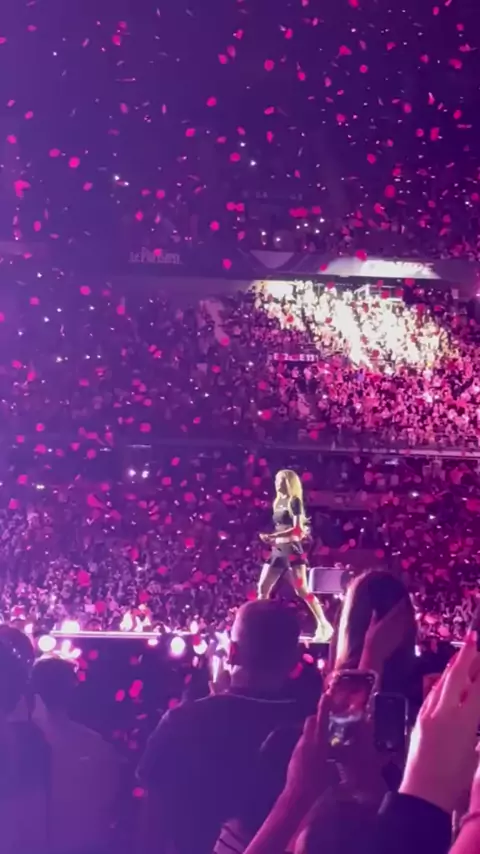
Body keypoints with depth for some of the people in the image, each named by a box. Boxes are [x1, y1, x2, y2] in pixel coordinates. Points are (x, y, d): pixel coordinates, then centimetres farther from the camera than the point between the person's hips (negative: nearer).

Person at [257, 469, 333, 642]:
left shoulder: (294, 501, -7)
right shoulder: (278, 502, 16)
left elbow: (297, 529, -16)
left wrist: (273, 536, -20)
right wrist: (272, 538, -5)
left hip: (292, 551, -8)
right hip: (278, 552, 8)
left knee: (302, 590, -11)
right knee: (263, 588, 4)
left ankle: (324, 625, -6)